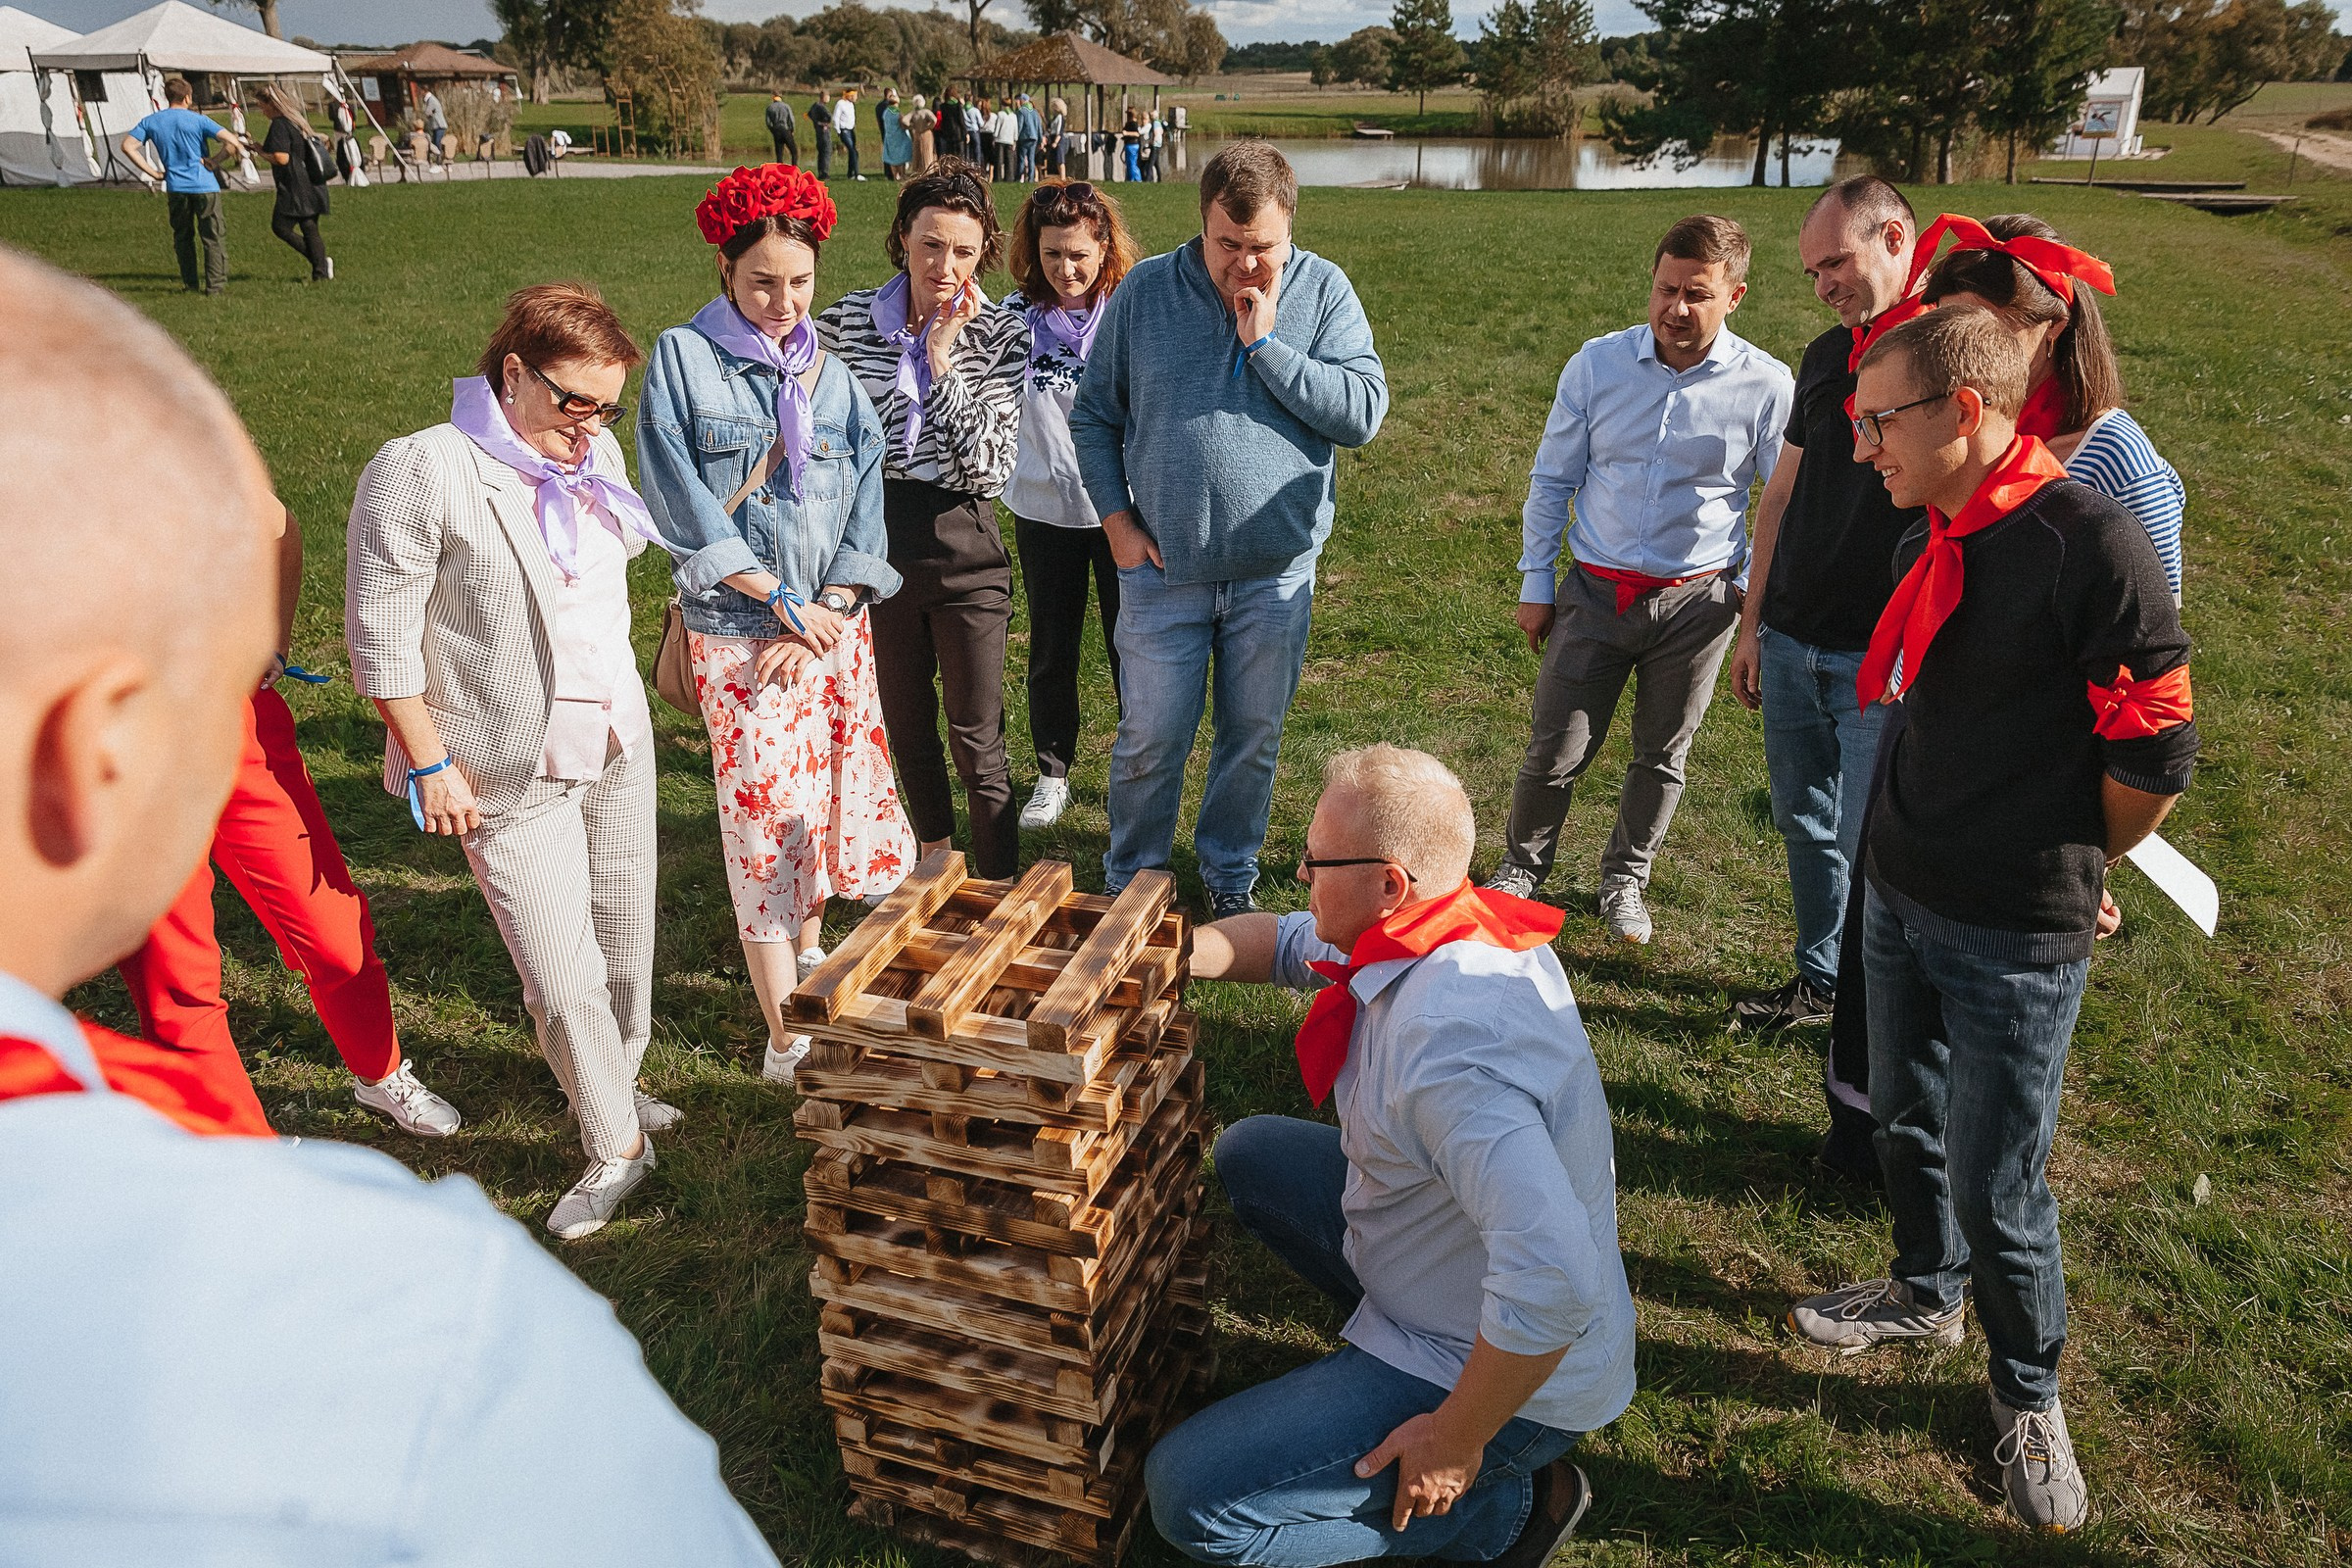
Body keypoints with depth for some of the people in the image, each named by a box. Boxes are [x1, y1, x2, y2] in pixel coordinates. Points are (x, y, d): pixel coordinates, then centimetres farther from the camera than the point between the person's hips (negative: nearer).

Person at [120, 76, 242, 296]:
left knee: (182, 237, 16)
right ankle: (216, 285, -6)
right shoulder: (196, 120, -5)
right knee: (214, 237, 1)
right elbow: (231, 141, -16)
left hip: (175, 187, 4)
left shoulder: (151, 122, 7)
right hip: (204, 186, -4)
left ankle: (190, 284, 17)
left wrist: (153, 172, 6)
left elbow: (128, 146, 3)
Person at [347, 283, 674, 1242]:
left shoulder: (595, 456, 5)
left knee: (626, 942, 17)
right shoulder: (423, 470, -16)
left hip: (618, 742, 7)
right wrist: (429, 763, -13)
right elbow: (382, 633, -14)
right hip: (511, 775, -6)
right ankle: (616, 1149, 17)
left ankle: (616, 1083, 41)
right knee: (564, 980, -3)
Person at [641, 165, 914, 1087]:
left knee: (830, 796, 12)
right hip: (738, 632, -4)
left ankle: (809, 951, 38)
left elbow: (865, 505, 3)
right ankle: (787, 1040, 5)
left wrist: (823, 617, -9)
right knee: (766, 818, -3)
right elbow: (681, 505, -9)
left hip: (837, 624, 4)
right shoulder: (684, 359, -2)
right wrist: (780, 598, -12)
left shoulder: (831, 372, 9)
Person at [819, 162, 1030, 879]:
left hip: (963, 550, -2)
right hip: (873, 543, 3)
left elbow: (992, 470, -16)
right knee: (904, 719, 19)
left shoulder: (1001, 335, -7)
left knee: (977, 738, 1)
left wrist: (942, 360, -20)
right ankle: (933, 845, 42)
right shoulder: (847, 320, -3)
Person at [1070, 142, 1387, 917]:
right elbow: (1093, 415, 6)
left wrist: (1267, 345, -15)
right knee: (1150, 739, 5)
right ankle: (1130, 878, 26)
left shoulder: (1324, 290, -1)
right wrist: (1117, 520, -2)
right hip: (1163, 566, 0)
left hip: (1277, 570, 1)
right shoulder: (1145, 290, 0)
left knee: (1254, 736, 13)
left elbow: (1364, 412, -10)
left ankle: (1229, 870, 33)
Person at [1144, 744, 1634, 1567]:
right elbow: (1291, 942, 9)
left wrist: (1454, 1445, -28)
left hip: (1513, 1370, -9)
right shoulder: (1468, 926, -7)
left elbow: (1555, 1281, -43)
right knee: (1250, 1153, 17)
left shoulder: (1447, 1046, -37)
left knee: (1187, 1497, -13)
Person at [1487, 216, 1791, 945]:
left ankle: (1625, 877, 36)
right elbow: (1552, 479, 5)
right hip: (1595, 591, 0)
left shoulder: (1765, 385, -8)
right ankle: (1523, 866, 28)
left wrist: (1759, 590, 2)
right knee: (1556, 749, 4)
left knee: (1663, 754, 15)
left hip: (1697, 602, 0)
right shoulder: (1596, 365, -4)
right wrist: (1536, 582, 5)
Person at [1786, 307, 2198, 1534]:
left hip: (2017, 937, -7)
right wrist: (1923, 854, 12)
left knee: (1997, 1186, 6)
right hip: (1897, 894, 7)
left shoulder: (2091, 543, -20)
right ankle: (1929, 1293, 47)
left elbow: (2157, 753, -14)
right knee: (1904, 1122, 22)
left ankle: (2029, 1395, 31)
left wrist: (2060, 872, 0)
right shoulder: (1927, 544, 3)